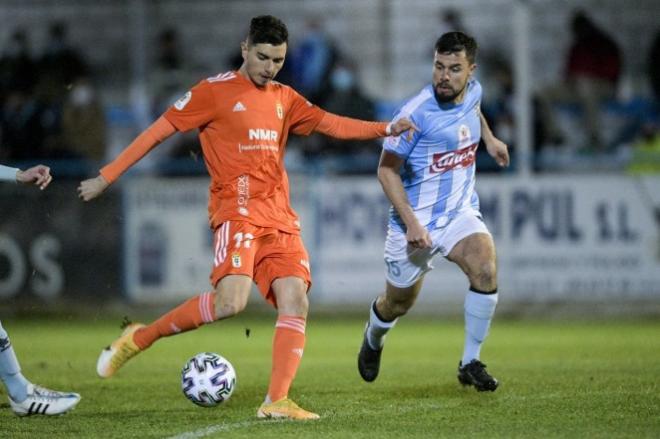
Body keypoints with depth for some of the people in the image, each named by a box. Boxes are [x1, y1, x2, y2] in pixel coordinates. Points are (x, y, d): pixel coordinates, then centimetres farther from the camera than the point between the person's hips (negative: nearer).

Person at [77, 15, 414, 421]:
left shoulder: (285, 99, 17)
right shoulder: (215, 91, -1)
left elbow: (331, 124, 20)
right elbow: (159, 131, 1)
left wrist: (385, 129, 4)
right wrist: (107, 177, 0)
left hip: (279, 215, 7)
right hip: (238, 208, -7)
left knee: (295, 301, -10)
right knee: (230, 302, -24)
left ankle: (277, 401, -10)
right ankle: (138, 338, -7)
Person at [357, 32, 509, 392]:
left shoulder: (472, 92, -4)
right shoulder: (416, 112, -22)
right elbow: (387, 170, -15)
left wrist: (489, 138, 27)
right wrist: (411, 223, -21)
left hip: (460, 213, 4)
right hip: (416, 220, -4)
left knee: (485, 268, -25)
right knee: (398, 303, 11)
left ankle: (470, 363, -13)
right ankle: (373, 339, 49)